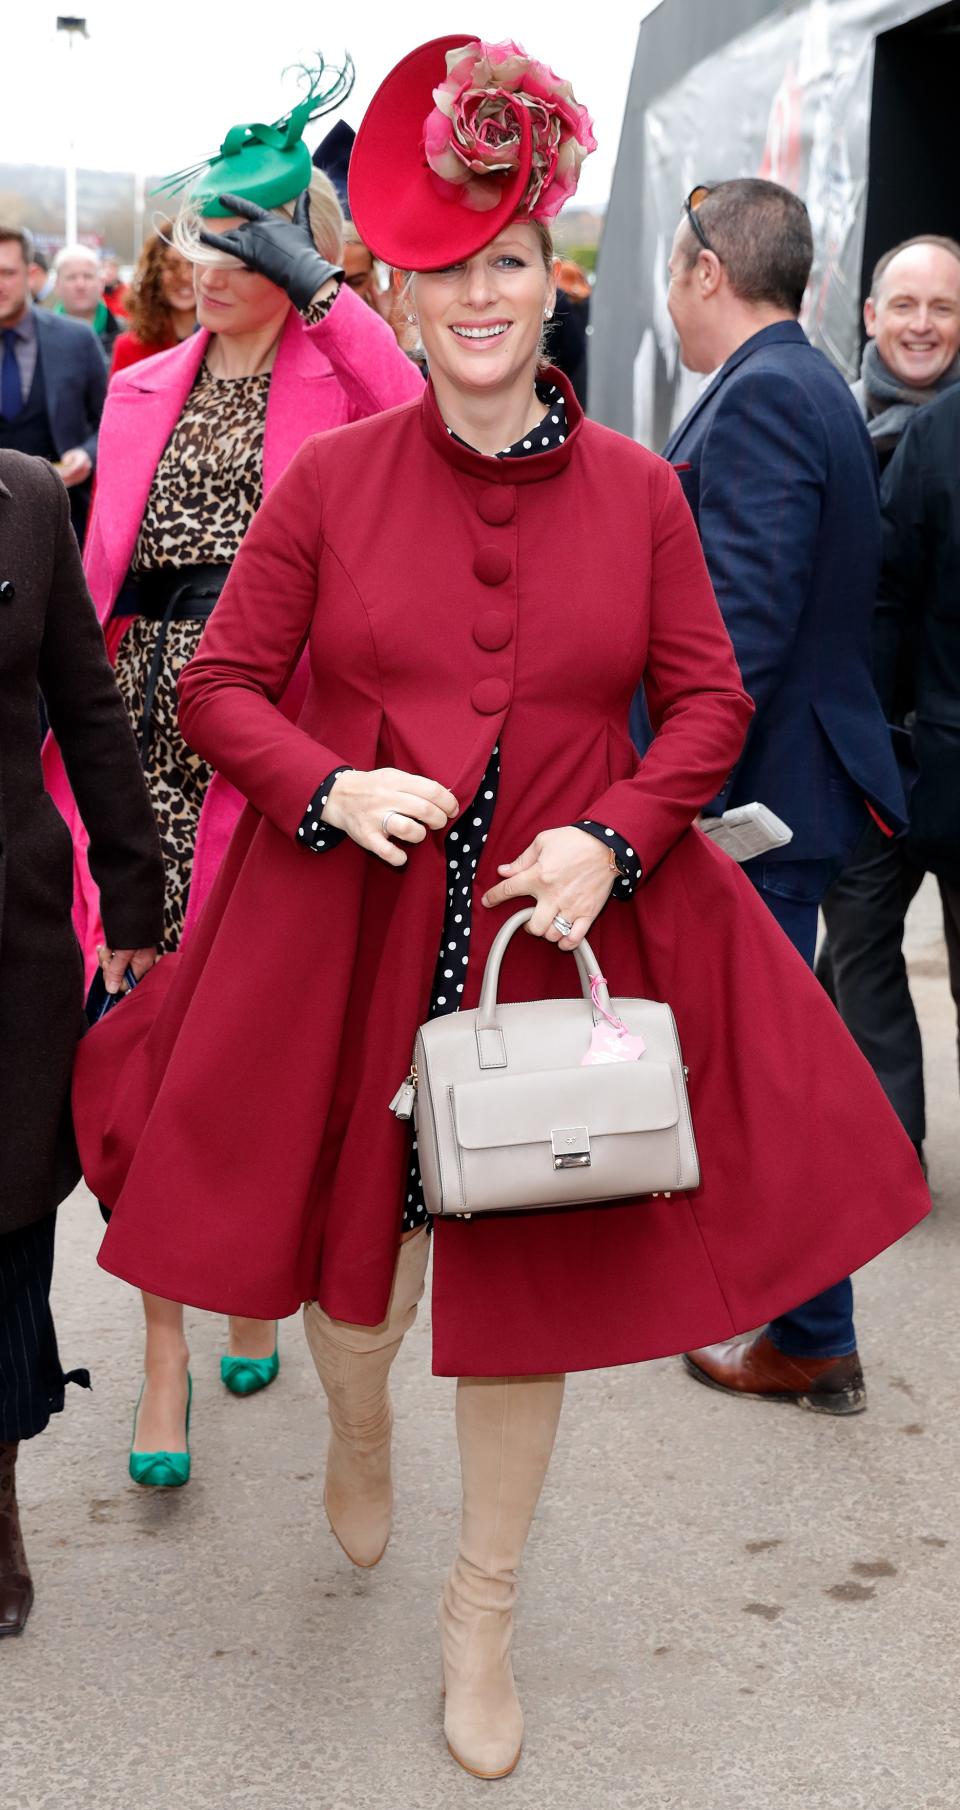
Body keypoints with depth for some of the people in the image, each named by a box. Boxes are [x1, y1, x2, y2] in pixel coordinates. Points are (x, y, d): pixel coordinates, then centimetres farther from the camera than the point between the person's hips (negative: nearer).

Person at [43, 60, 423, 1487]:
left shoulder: (340, 376, 1)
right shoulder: (142, 391, 14)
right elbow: (101, 569, 15)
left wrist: (320, 289, -18)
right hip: (146, 732, 3)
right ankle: (164, 1354, 13)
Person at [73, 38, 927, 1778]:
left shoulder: (639, 492, -1)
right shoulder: (329, 478, -4)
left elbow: (709, 702, 5)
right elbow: (217, 683, 0)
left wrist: (614, 840, -12)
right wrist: (331, 787, -18)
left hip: (560, 936, 1)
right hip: (345, 932, 0)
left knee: (534, 1275, 9)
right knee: (349, 1246, 15)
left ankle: (483, 1614, 31)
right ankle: (358, 1430, 54)